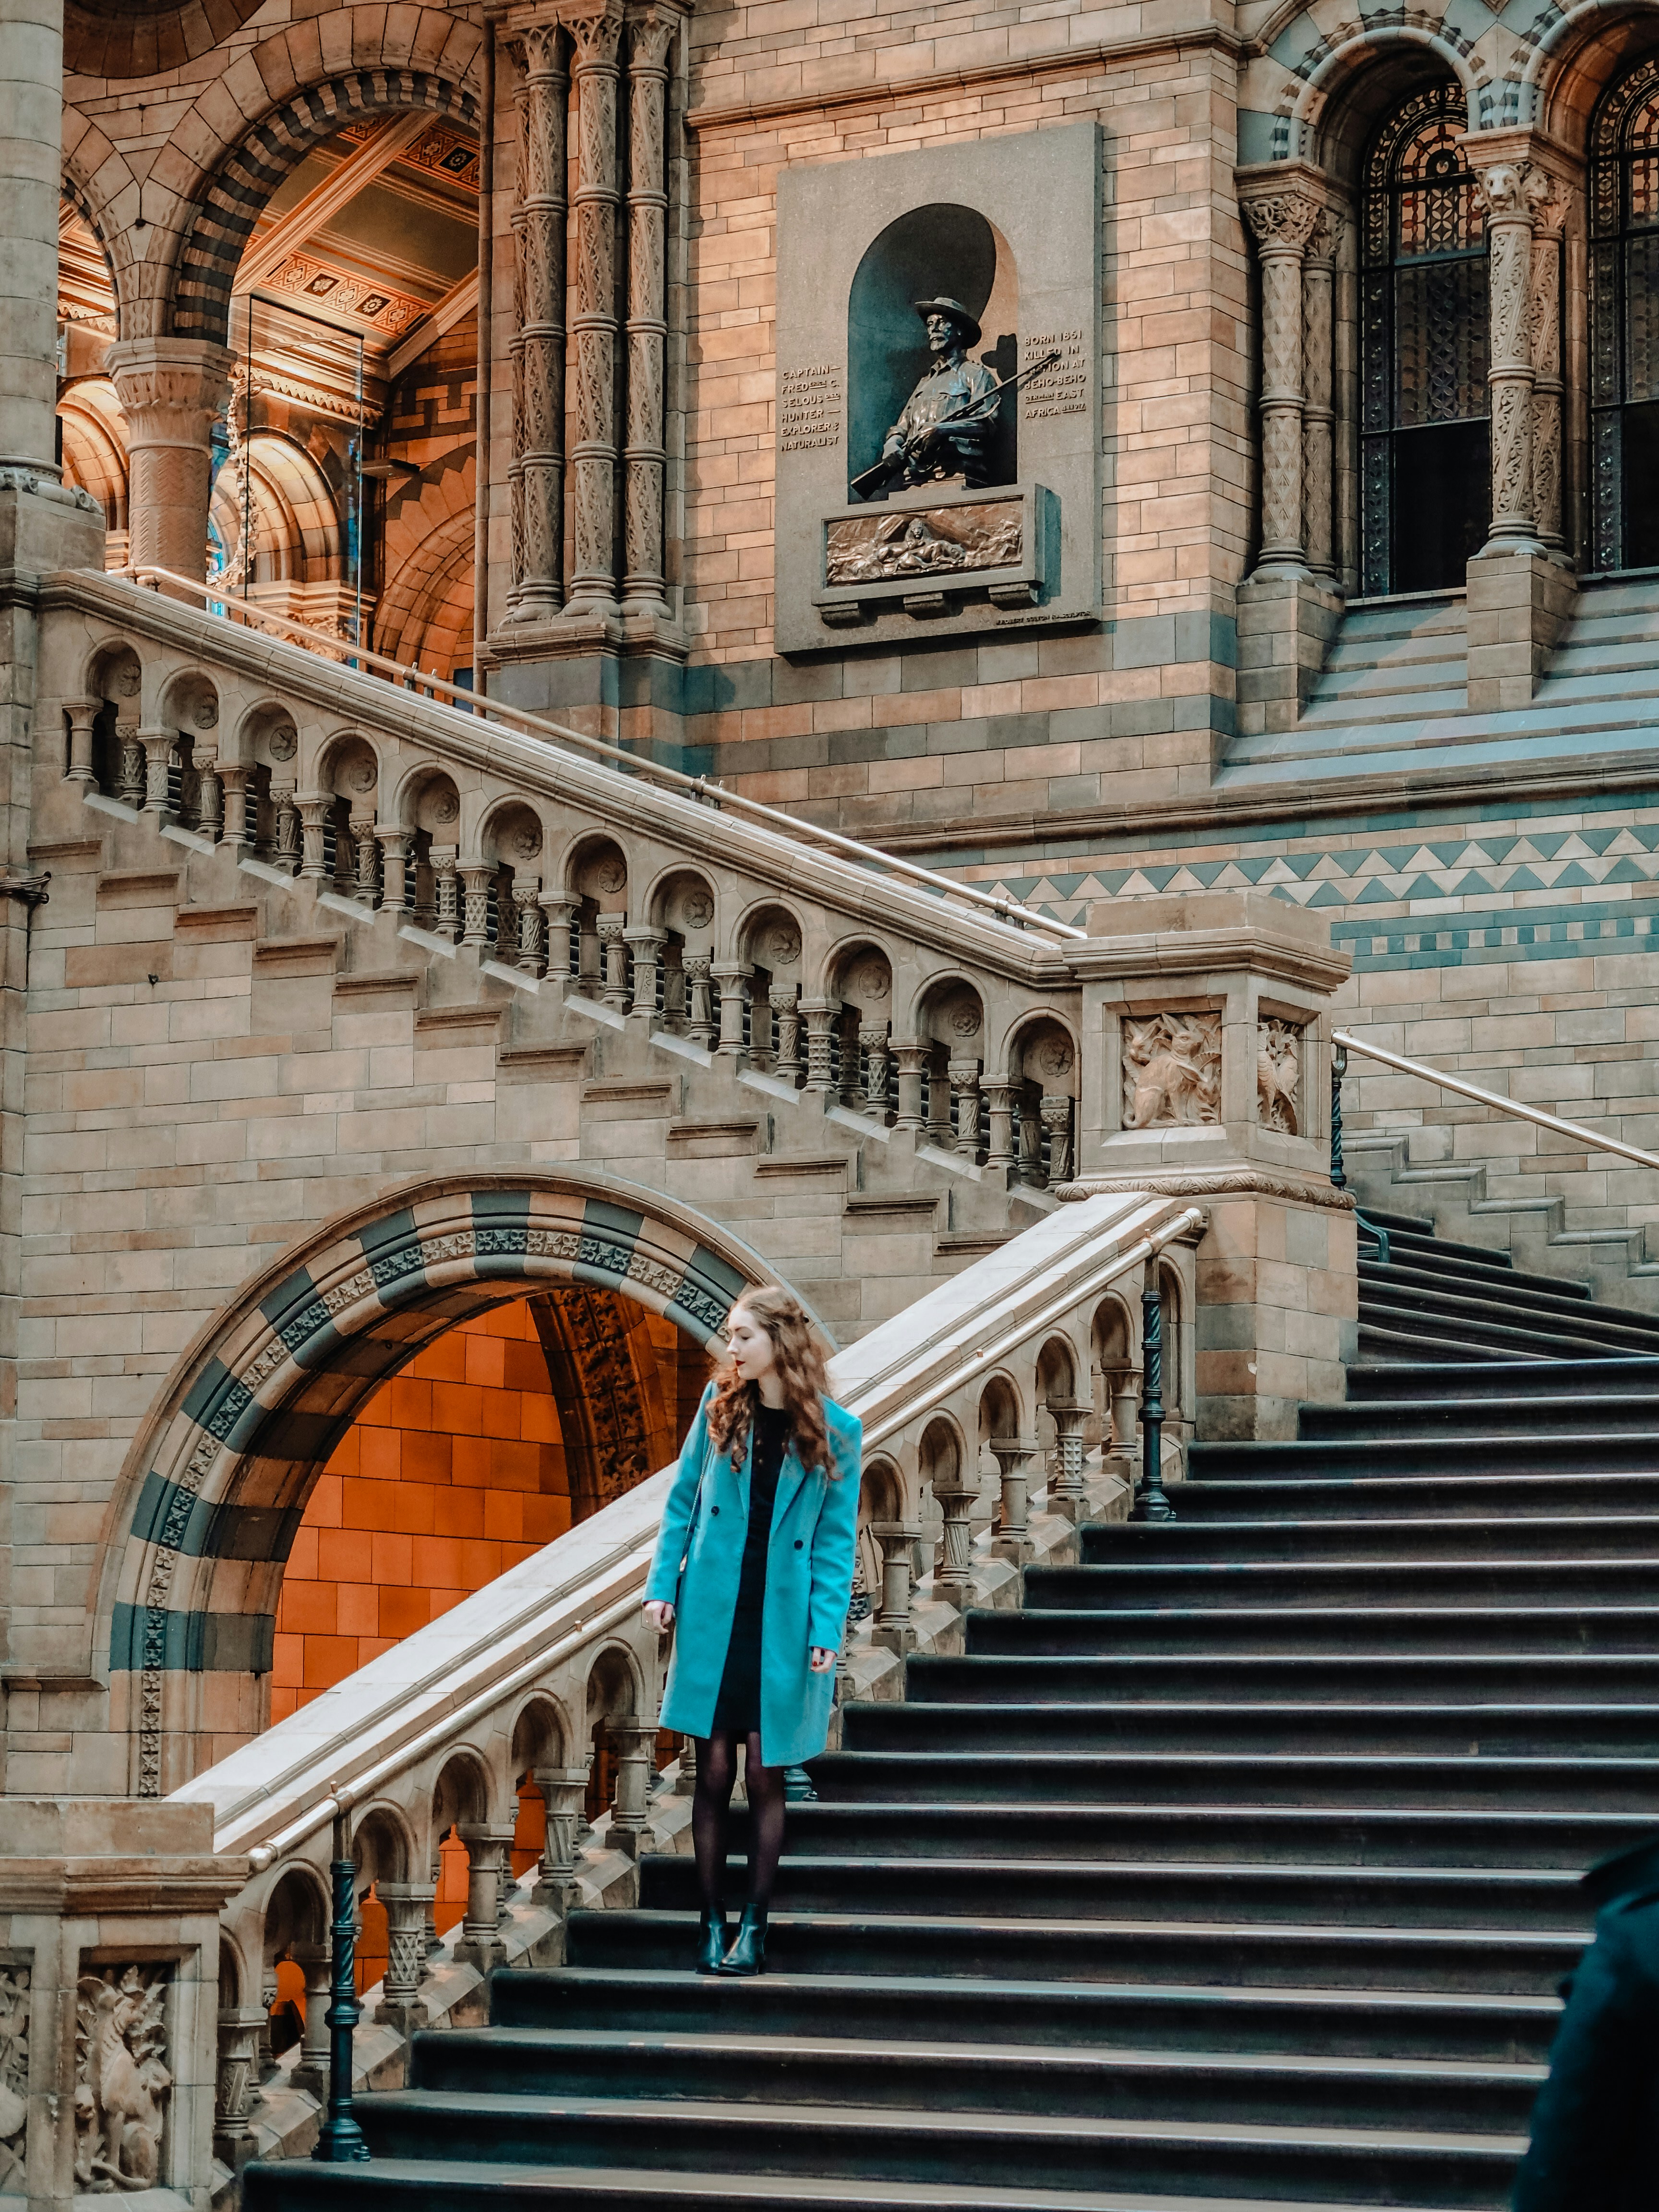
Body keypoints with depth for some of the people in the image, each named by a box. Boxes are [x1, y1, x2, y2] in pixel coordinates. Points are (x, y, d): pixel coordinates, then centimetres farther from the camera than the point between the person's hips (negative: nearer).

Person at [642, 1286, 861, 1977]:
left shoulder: (834, 1432, -3)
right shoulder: (720, 1406, 4)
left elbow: (835, 1540, -2)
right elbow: (683, 1499, 8)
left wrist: (825, 1631, -8)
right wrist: (663, 1584, 0)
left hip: (782, 1623, -2)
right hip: (712, 1615, 2)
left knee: (766, 1776, 2)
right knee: (714, 1771, 3)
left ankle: (753, 1925, 11)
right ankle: (712, 1923, 10)